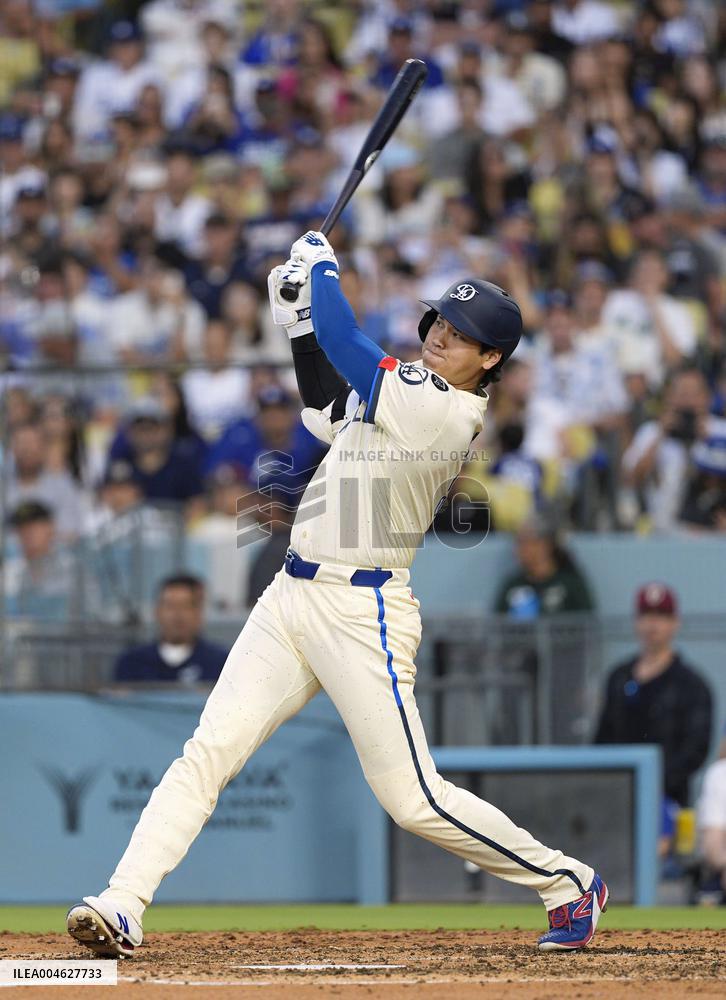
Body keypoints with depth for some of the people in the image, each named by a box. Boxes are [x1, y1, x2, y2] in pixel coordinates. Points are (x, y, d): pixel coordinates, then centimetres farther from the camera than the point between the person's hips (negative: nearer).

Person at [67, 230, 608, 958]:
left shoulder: (450, 412, -15)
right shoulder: (410, 390, 13)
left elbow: (345, 344, -17)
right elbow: (328, 414, 32)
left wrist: (322, 265, 0)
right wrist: (299, 322, 22)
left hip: (361, 615, -9)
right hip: (292, 598, 9)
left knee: (414, 800, -5)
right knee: (207, 753, -4)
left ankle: (568, 884, 13)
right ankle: (121, 908, -10)